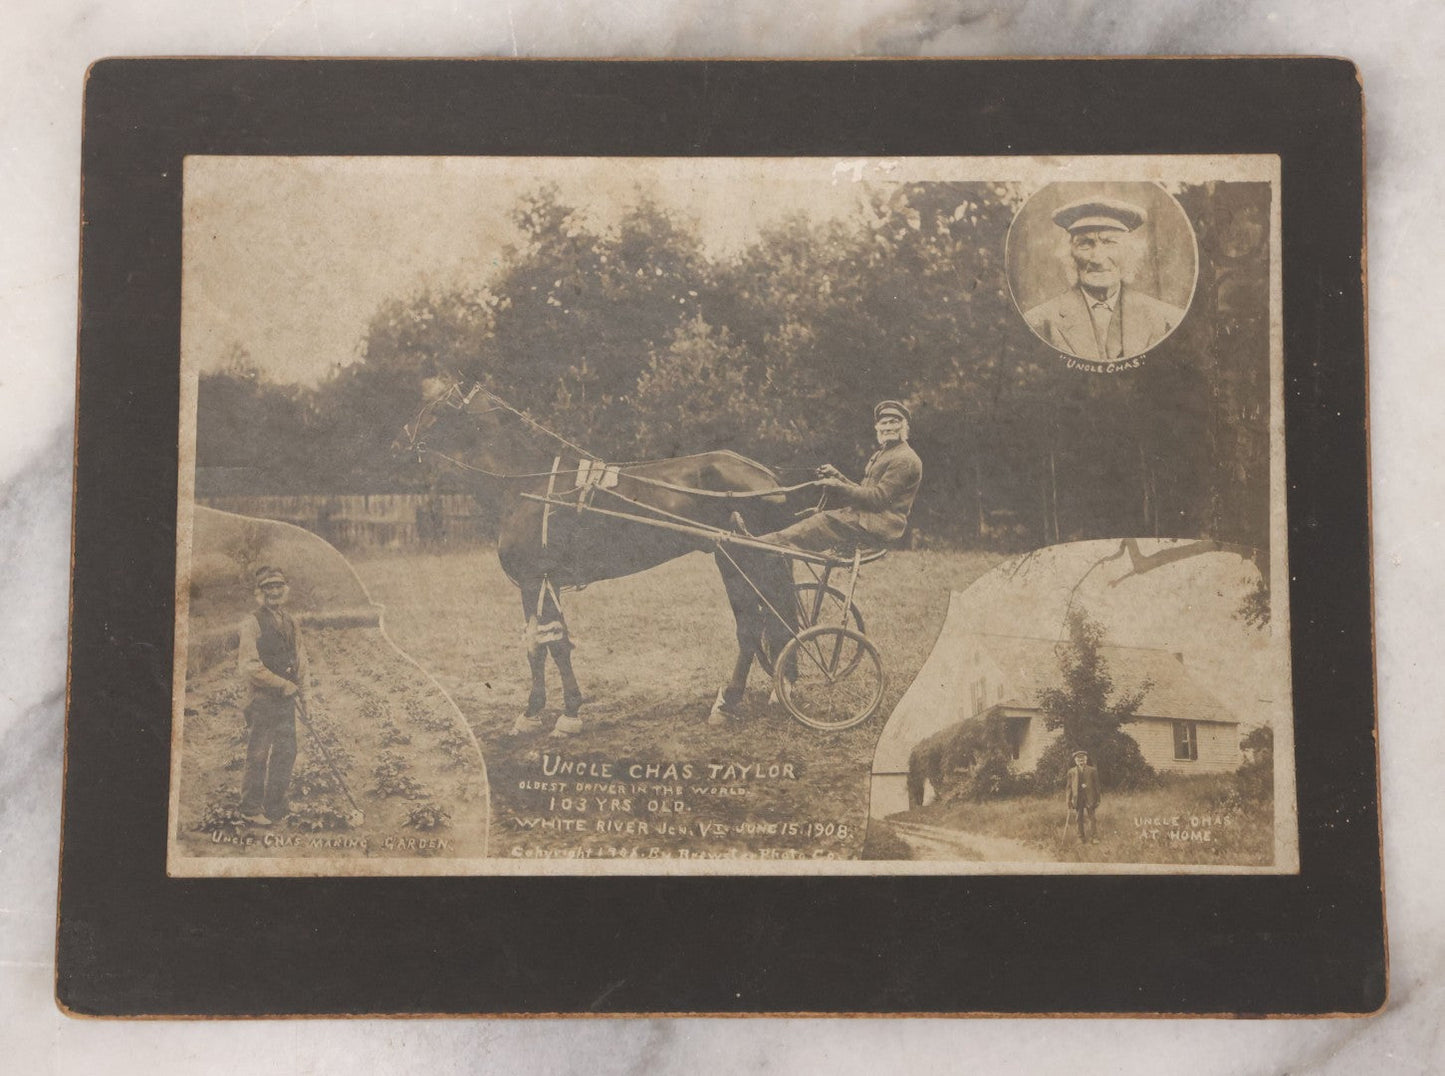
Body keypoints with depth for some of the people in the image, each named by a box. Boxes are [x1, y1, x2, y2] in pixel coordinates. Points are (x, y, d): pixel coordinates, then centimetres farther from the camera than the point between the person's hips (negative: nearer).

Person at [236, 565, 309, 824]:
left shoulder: (290, 621, 11)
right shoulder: (252, 623, -11)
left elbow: (300, 654, 19)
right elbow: (250, 666, -16)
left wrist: (301, 687, 11)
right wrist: (284, 684, -14)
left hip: (286, 697, 7)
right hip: (261, 697, -7)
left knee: (286, 752, 10)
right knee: (258, 755, -2)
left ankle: (276, 804, 22)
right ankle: (251, 808, 10)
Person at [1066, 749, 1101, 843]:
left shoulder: (1092, 771, 7)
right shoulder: (1071, 772, 10)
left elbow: (1096, 786, 6)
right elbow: (1069, 787, 10)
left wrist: (1097, 800, 2)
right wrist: (1069, 801, 4)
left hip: (1089, 798, -1)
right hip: (1077, 798, 2)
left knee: (1092, 818, -6)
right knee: (1079, 819, 4)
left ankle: (1094, 837, 2)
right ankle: (1081, 838, 11)